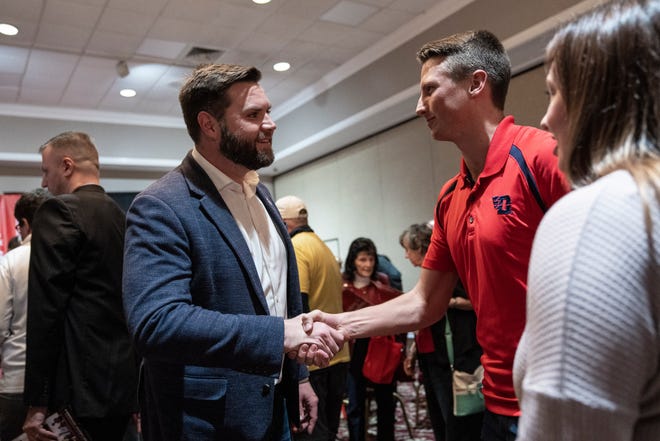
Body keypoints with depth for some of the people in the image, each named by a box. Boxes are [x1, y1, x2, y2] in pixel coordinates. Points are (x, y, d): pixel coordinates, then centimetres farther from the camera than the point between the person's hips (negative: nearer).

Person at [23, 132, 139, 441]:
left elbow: (47, 308, -15)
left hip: (81, 386, -8)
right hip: (122, 383, 8)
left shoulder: (60, 211, -10)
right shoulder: (123, 217, 13)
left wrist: (37, 402, -12)